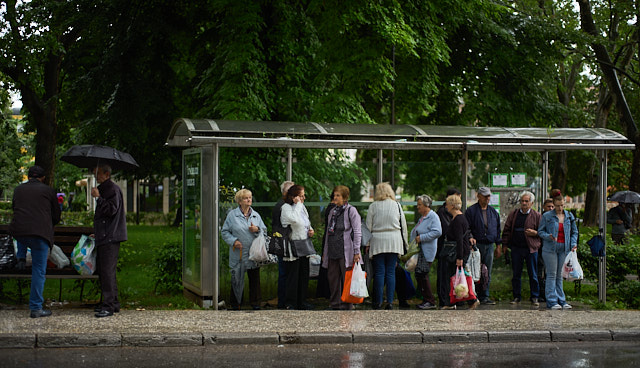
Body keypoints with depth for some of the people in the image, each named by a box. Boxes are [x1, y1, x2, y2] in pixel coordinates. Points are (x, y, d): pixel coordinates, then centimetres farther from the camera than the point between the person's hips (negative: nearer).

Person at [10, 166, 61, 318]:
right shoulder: (48, 190, 9)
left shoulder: (18, 189, 17)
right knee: (39, 271, 3)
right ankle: (36, 308, 1)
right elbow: (56, 216, 15)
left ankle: (21, 258, 27)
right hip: (40, 233, -3)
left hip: (18, 232, 3)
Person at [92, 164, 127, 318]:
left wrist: (98, 197, -19)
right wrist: (97, 233, 28)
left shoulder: (113, 189, -10)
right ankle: (113, 303, 17)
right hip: (104, 237, 11)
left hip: (110, 237, -11)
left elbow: (111, 210, -22)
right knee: (102, 270, 12)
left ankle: (109, 305, -13)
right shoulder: (104, 189, 22)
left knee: (107, 270, -13)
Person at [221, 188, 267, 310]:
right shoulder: (232, 215, 1)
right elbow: (225, 232, 4)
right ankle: (235, 304, 15)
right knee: (237, 279, 3)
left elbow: (264, 231, 14)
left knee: (255, 279, 4)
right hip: (238, 254, -2)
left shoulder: (256, 215, 11)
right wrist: (233, 241, -12)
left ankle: (255, 303, 14)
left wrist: (257, 230, -7)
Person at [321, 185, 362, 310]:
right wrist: (324, 252, 18)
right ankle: (334, 304, 16)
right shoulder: (332, 211, 17)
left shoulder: (351, 211, -2)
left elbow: (357, 232, -6)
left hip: (346, 251, -6)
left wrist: (356, 252, -13)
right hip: (332, 251, 6)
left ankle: (347, 305, 3)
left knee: (347, 279, -3)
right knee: (332, 278, 8)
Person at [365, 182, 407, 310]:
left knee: (379, 272, 1)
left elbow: (368, 226, 1)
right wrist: (404, 243, 16)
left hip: (378, 241, -1)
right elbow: (403, 226, 8)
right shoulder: (397, 205, 6)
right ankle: (390, 302, -1)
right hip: (394, 242, 1)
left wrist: (367, 243, 7)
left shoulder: (373, 206, 1)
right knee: (391, 272, 2)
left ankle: (378, 302, 1)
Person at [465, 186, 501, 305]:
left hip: (489, 246, 4)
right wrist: (470, 237, -19)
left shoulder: (493, 212, 15)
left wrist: (498, 244, 15)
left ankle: (484, 296, 10)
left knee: (487, 273, 5)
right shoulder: (471, 211, 0)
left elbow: (498, 229, 20)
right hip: (476, 245, -4)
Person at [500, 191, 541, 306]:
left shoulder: (537, 215, 3)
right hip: (516, 248, 2)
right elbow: (507, 230, 11)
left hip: (531, 249, -2)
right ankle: (517, 296, 15)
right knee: (516, 274, 6)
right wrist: (504, 245, 7)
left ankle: (534, 297, 10)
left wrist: (535, 233, -14)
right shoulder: (514, 214, 9)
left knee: (533, 275, 1)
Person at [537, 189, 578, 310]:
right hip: (550, 249, -3)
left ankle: (561, 300, 13)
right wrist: (549, 236, -16)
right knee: (552, 275, -3)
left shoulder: (569, 216, 9)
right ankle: (551, 301, 0)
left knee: (560, 275, 8)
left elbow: (574, 232, 17)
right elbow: (540, 231, 2)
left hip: (564, 249, 3)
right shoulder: (547, 216, -2)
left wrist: (573, 244, 2)